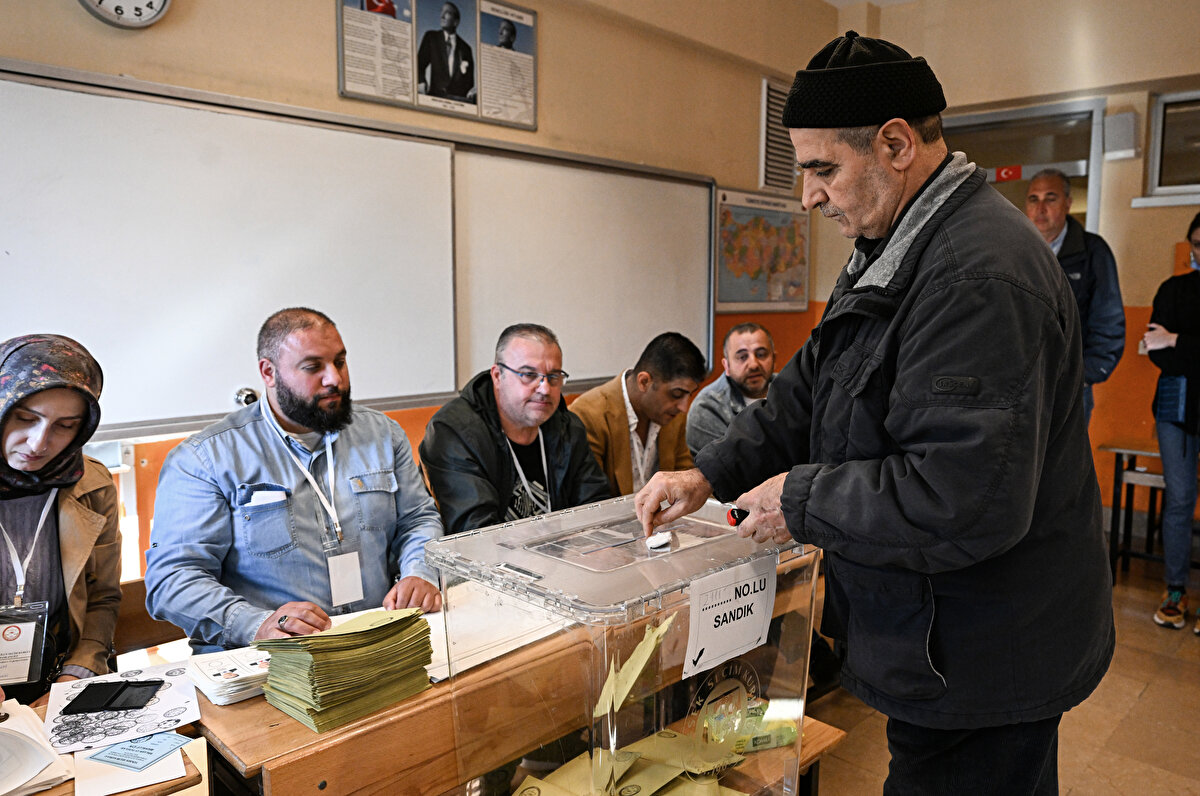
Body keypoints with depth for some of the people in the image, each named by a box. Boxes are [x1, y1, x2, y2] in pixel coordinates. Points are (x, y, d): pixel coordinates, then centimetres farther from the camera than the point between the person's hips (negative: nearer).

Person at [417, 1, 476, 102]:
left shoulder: (465, 48, 11)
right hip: (435, 96, -2)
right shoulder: (430, 37, 11)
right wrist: (421, 84, -14)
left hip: (458, 98, 2)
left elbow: (469, 79, 13)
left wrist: (471, 92, -9)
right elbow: (420, 64, 7)